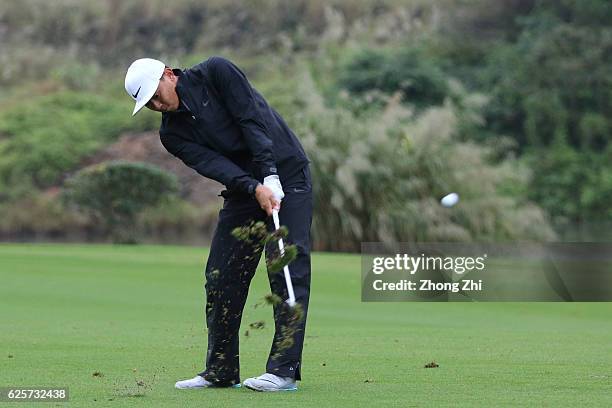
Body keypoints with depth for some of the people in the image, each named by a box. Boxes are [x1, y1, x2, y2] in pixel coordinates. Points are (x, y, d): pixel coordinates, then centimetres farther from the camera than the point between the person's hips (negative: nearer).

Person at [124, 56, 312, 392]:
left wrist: (270, 176, -24)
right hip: (243, 188, 6)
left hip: (286, 174, -6)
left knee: (289, 269, -14)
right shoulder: (172, 134, 2)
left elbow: (253, 120, -17)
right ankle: (221, 371, 11)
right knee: (220, 276, 2)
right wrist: (254, 188, -28)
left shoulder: (216, 73, -10)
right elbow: (212, 163, -12)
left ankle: (284, 369, -16)